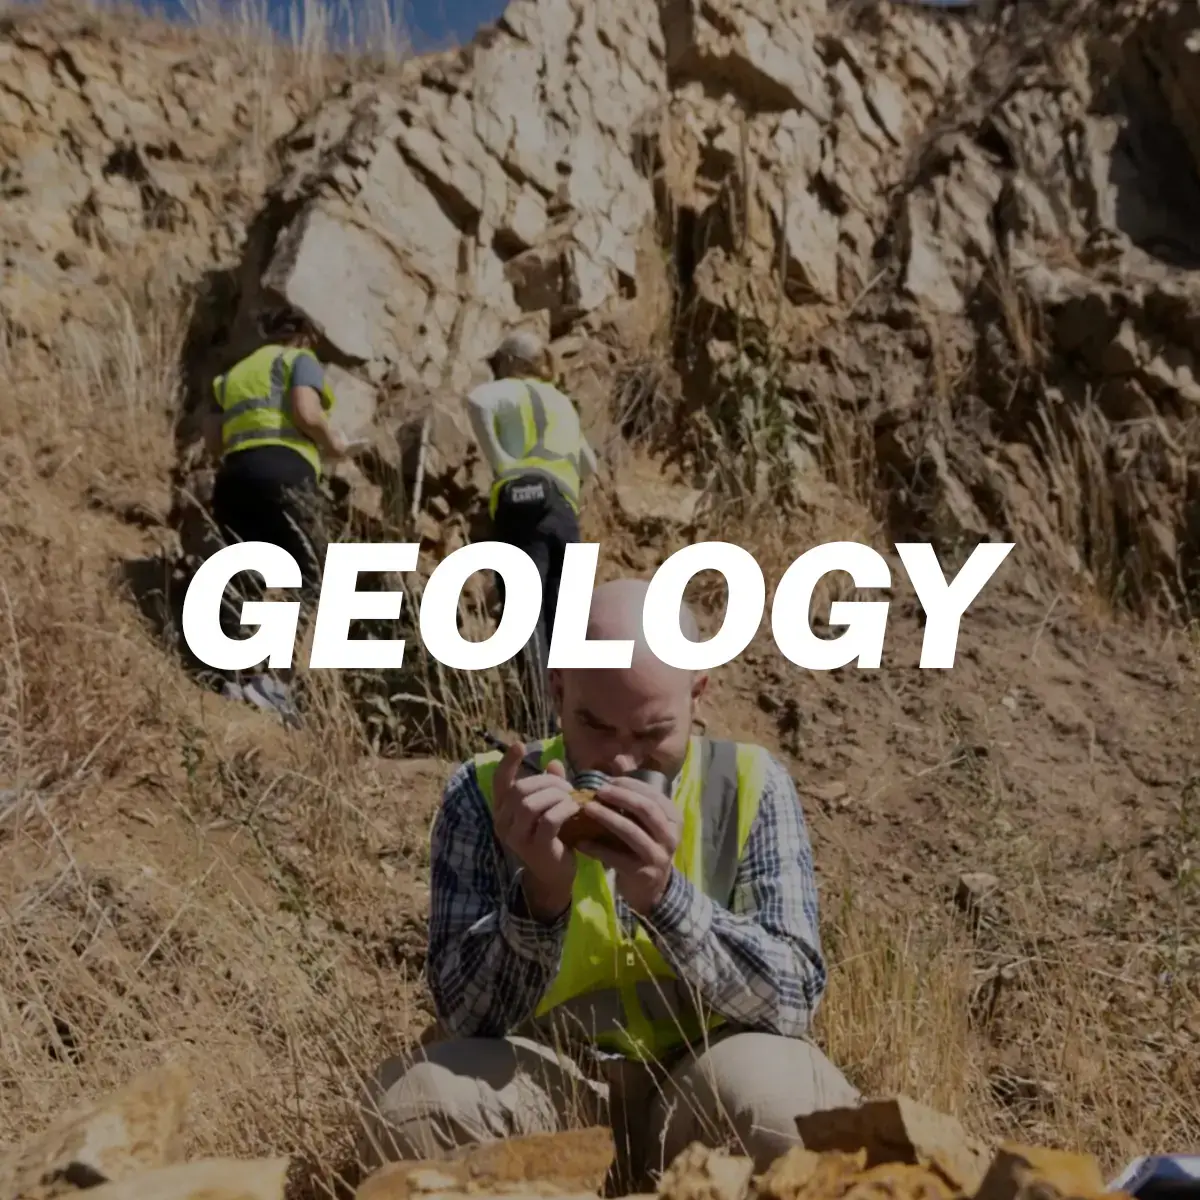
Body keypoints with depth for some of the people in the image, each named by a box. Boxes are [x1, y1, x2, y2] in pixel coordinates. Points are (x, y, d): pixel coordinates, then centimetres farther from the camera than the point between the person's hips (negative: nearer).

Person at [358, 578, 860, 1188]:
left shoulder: (750, 784, -6)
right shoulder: (486, 791, -7)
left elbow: (795, 998, -14)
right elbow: (464, 1017, -11)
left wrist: (664, 894, -30)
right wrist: (541, 893, -30)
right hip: (542, 1096, 0)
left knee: (769, 1093, -32)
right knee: (414, 1102, -28)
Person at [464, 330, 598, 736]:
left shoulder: (505, 391, 14)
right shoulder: (562, 402, 33)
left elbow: (476, 401, -12)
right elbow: (589, 466, 44)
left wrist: (497, 458, -6)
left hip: (520, 502, -6)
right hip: (564, 508, 6)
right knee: (561, 617, 12)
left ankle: (540, 724, -23)